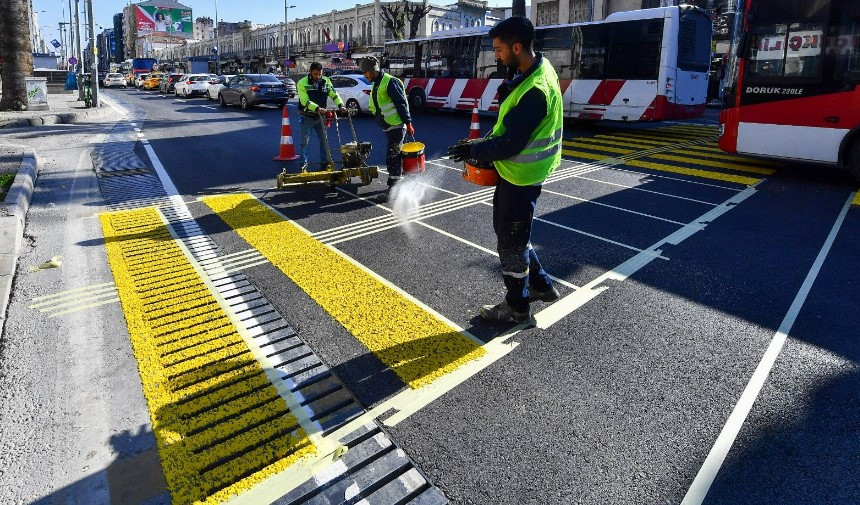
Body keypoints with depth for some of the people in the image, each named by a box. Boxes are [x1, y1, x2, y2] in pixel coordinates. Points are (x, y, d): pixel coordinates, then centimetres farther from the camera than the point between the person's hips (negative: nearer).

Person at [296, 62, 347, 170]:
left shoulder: (326, 81, 1)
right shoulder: (302, 83, -12)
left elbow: (334, 94, -2)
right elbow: (305, 101, -20)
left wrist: (340, 105, -20)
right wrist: (317, 108, -34)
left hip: (320, 117, 4)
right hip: (307, 117, -4)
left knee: (324, 139, 7)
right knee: (305, 141, -2)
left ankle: (326, 161, 18)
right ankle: (304, 163, 6)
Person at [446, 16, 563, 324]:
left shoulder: (535, 91, -28)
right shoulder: (538, 68, 5)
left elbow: (511, 144, -25)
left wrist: (473, 151, -14)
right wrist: (483, 144, 3)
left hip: (521, 176, -10)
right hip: (514, 171, 10)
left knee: (511, 240, 4)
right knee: (507, 229, 22)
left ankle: (517, 307, 23)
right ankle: (541, 285, 36)